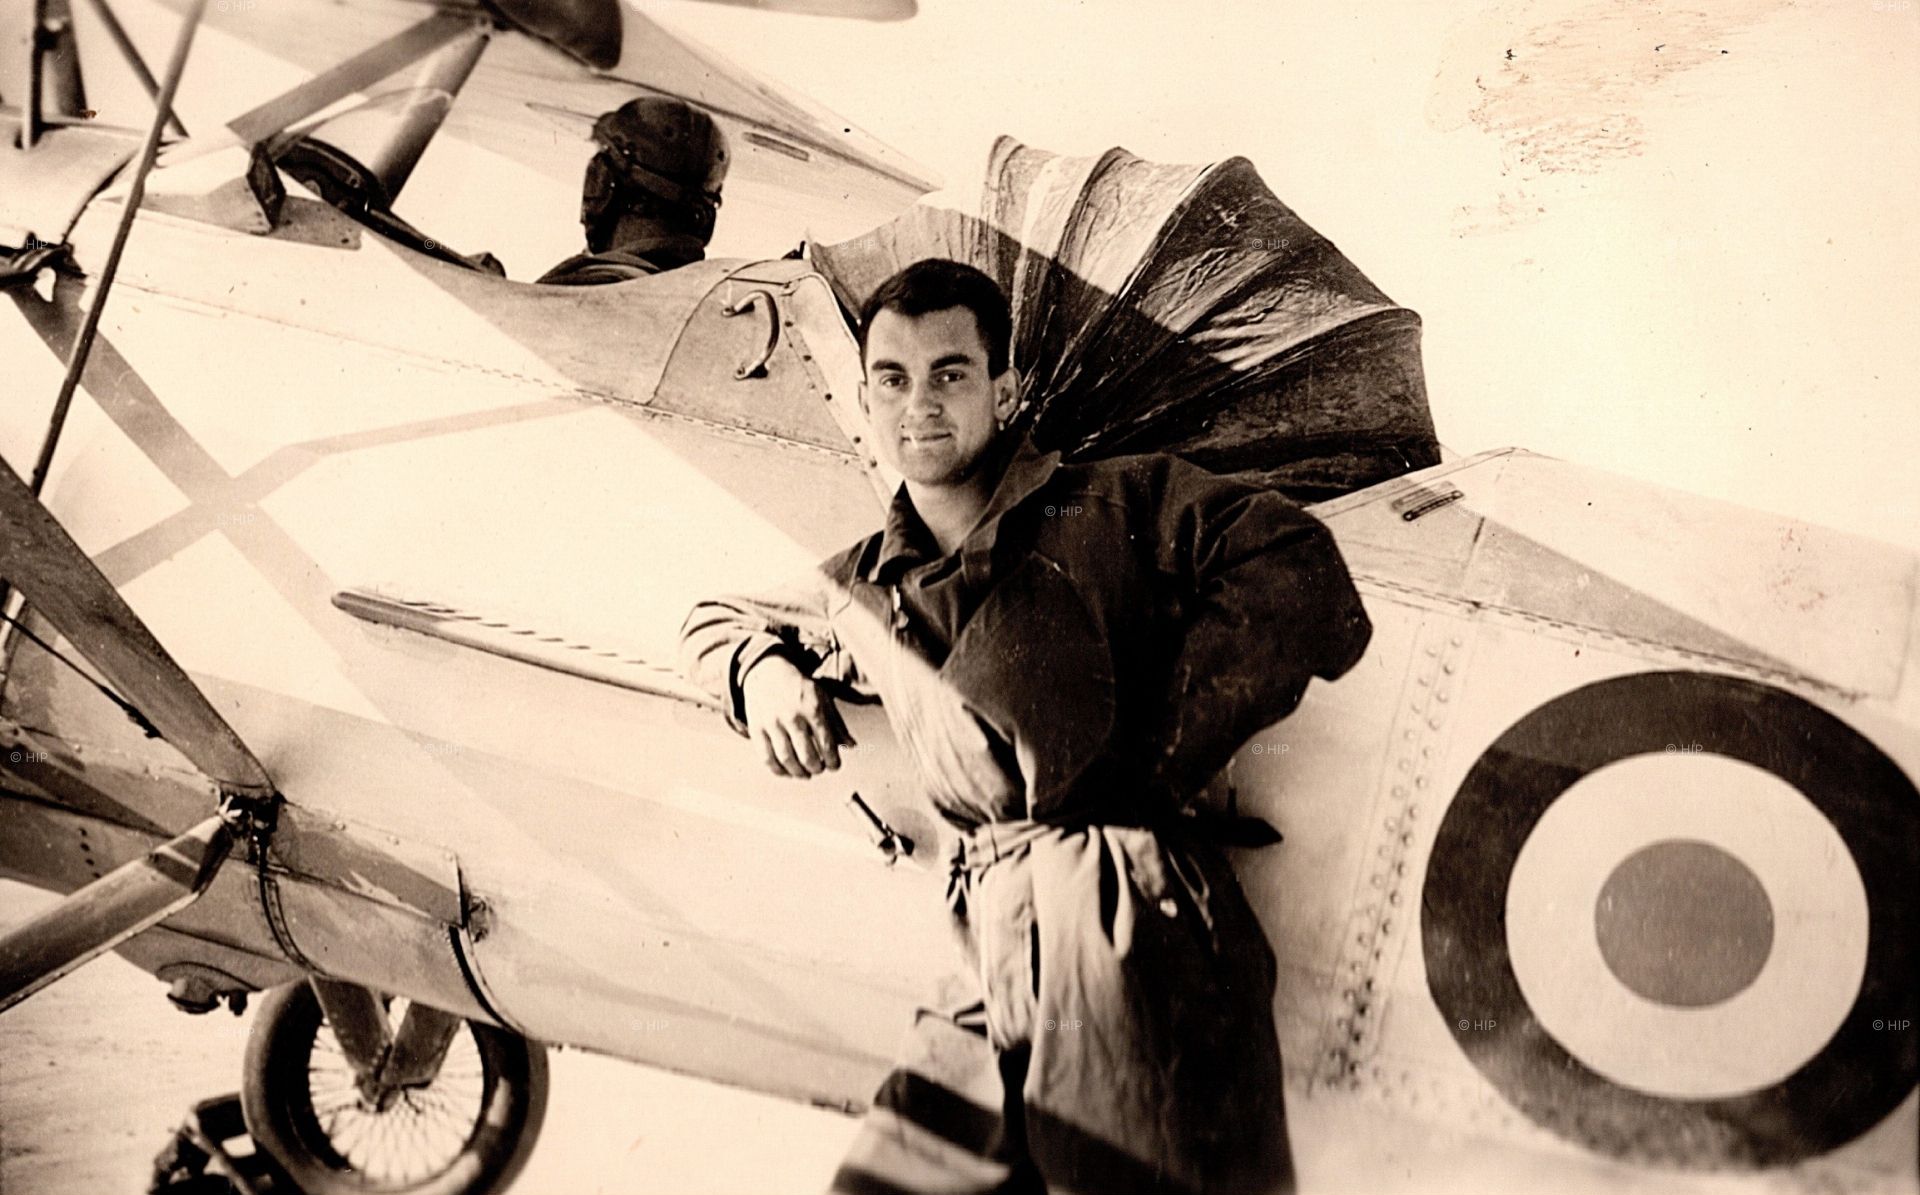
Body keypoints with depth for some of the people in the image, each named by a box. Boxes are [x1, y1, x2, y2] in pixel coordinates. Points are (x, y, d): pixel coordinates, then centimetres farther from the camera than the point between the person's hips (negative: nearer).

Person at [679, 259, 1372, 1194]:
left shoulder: (1117, 506, 13)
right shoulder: (863, 591, 26)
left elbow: (1294, 573, 2)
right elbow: (715, 621, 44)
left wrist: (1156, 753, -3)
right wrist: (762, 670, 19)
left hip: (1120, 881, -4)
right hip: (998, 926, 4)